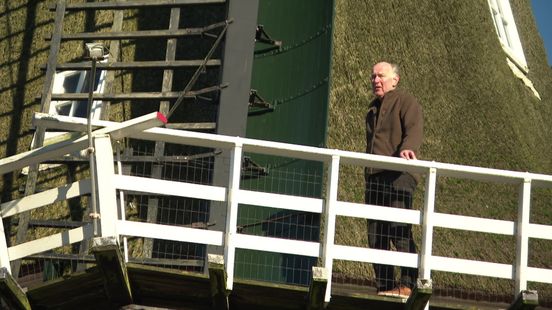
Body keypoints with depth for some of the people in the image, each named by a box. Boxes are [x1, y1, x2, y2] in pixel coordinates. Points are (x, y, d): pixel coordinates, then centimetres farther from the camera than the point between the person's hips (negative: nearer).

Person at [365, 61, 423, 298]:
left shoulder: (406, 102, 0)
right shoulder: (373, 108, 25)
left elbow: (414, 130, -16)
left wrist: (408, 149, -37)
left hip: (398, 176, -8)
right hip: (374, 177, 8)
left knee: (398, 229, -16)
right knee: (375, 233, 4)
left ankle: (408, 284, -14)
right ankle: (384, 287, 9)